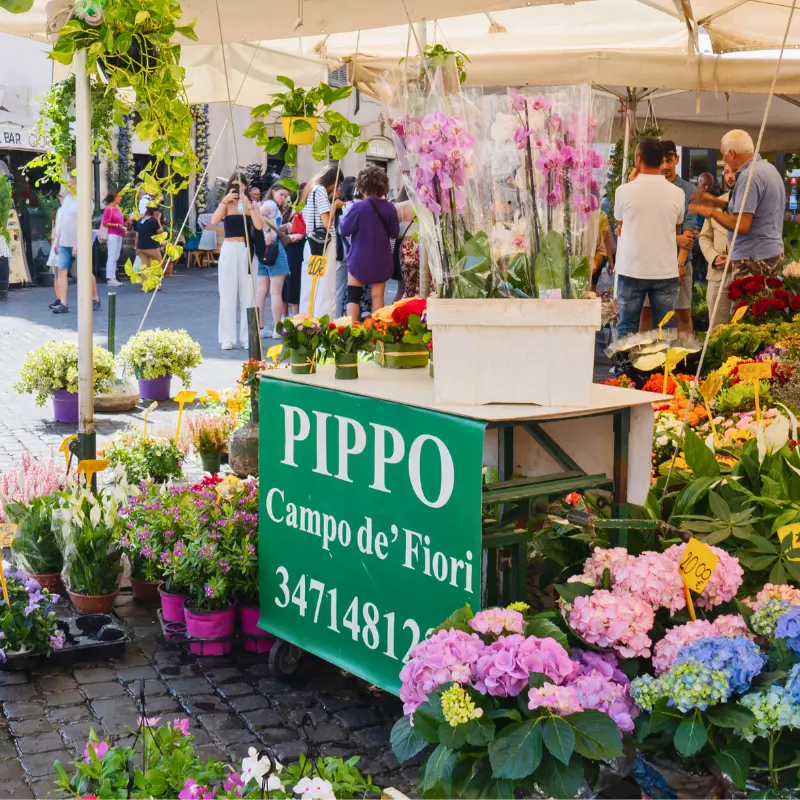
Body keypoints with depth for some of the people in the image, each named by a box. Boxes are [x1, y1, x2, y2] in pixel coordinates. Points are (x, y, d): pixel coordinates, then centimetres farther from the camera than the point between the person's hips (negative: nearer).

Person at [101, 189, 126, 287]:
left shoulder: (117, 208, 14)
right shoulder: (108, 209, -11)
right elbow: (105, 223, -15)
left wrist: (124, 225, 9)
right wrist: (117, 225, -19)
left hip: (119, 234, 9)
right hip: (112, 235, -9)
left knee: (116, 257, 10)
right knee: (112, 257, -8)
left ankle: (113, 278, 15)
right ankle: (110, 278, -7)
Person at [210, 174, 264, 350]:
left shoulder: (252, 205, 7)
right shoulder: (225, 205, 7)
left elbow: (259, 226, -10)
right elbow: (214, 221, -12)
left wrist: (248, 205, -14)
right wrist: (225, 201, -20)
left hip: (246, 251, 0)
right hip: (229, 251, 0)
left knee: (248, 294, 1)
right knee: (228, 294, -1)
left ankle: (248, 337, 6)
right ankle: (227, 338, 1)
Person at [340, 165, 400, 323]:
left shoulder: (358, 207, -17)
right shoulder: (390, 208, -7)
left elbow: (345, 229, -8)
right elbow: (395, 233, 3)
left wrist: (348, 213, 9)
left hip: (359, 259, -3)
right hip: (381, 261, 3)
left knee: (353, 296, 5)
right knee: (377, 297, 8)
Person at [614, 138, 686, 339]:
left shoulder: (624, 191, -8)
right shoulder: (677, 194, -3)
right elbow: (677, 229, 11)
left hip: (631, 271, -1)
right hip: (666, 271, 1)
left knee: (627, 328, 8)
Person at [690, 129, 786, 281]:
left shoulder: (749, 176, -19)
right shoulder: (767, 167, 13)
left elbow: (741, 225, -23)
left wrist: (711, 212, -9)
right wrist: (717, 202, 19)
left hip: (754, 259, -10)